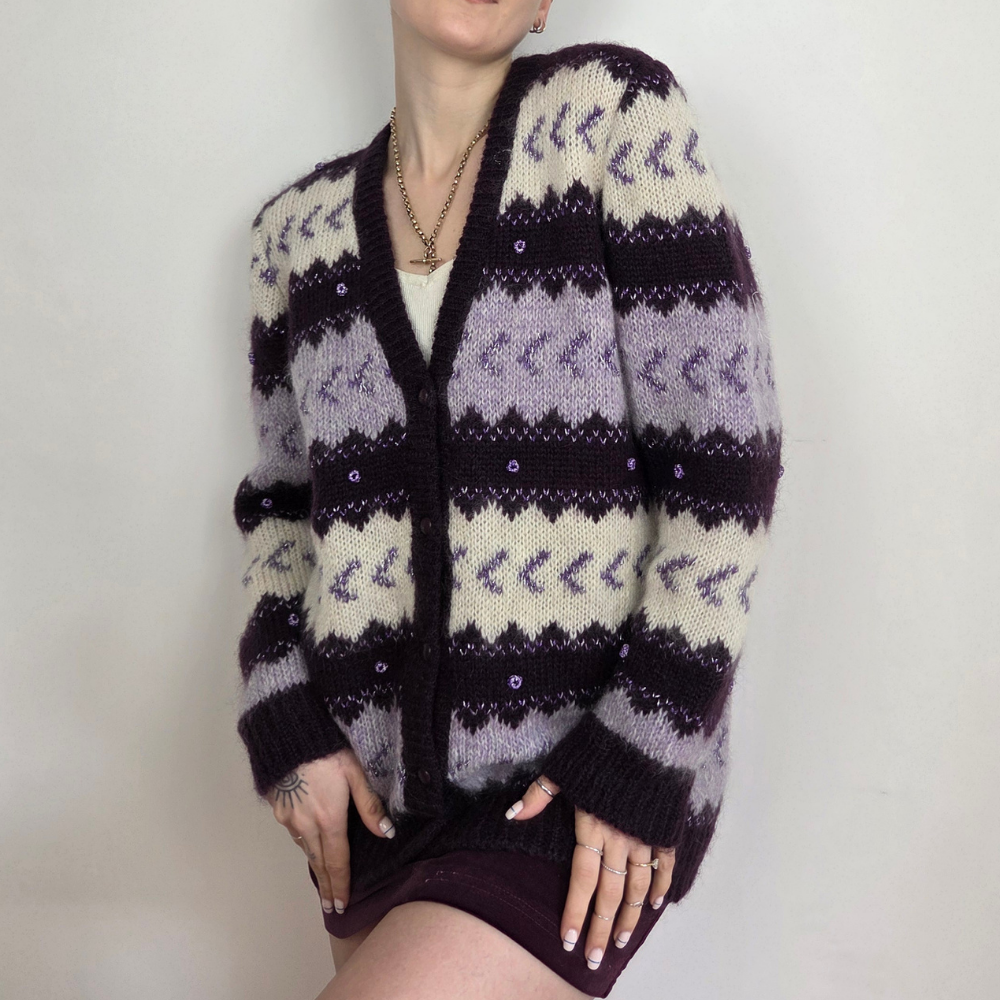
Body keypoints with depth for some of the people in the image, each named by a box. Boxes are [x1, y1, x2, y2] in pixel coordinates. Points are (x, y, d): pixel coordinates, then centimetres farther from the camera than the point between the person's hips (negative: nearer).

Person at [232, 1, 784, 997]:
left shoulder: (613, 108, -6)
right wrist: (284, 720, 0)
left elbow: (724, 458, -9)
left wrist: (645, 749, -12)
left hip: (597, 785, -4)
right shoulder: (298, 226, 7)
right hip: (377, 784, 5)